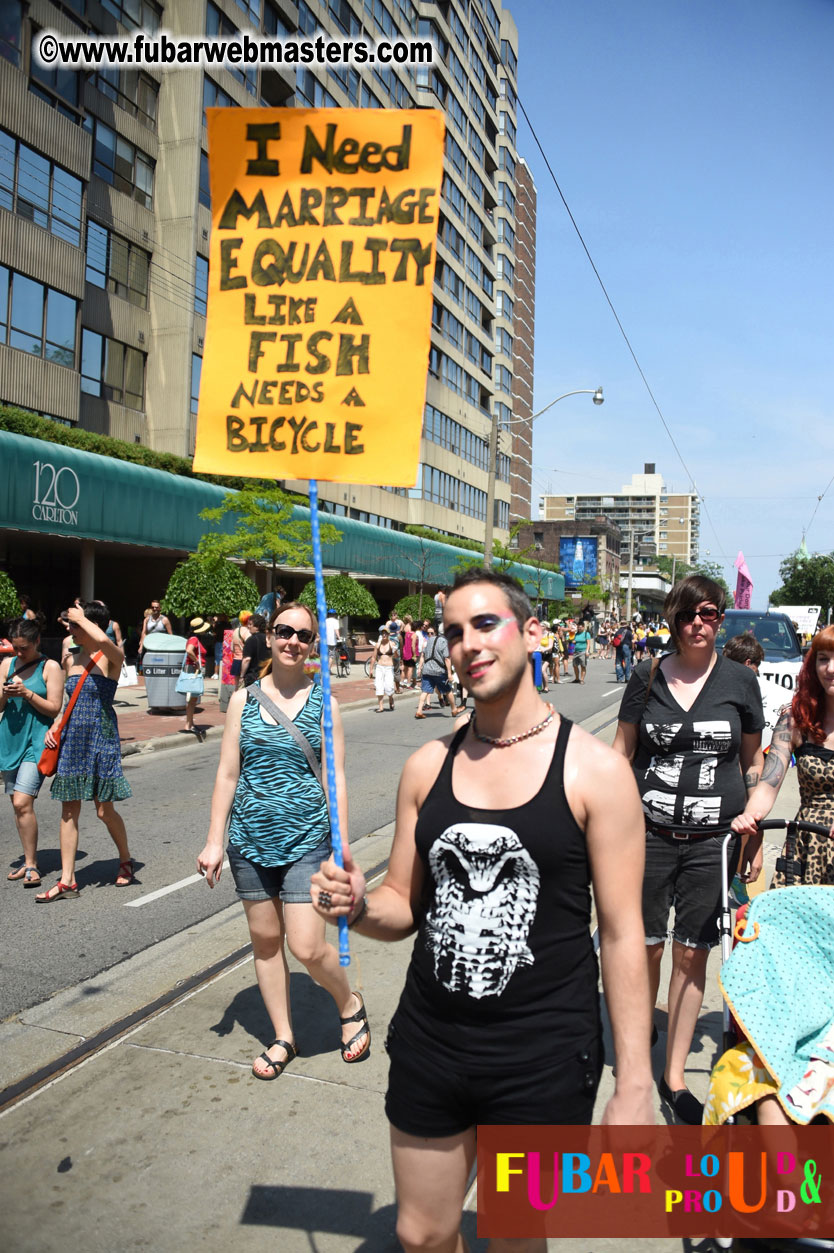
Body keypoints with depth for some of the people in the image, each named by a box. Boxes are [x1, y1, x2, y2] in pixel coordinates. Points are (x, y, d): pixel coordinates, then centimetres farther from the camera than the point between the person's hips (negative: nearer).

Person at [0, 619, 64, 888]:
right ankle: (29, 861, 23)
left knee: (23, 803, -15)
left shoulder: (50, 667, -4)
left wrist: (26, 693, -17)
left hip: (37, 740, -6)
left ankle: (31, 866, -4)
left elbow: (55, 708, -8)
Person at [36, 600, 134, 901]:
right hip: (72, 738, 6)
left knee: (105, 810, 2)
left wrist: (81, 617, -19)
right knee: (69, 809, 6)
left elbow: (101, 640, -36)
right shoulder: (71, 659, 10)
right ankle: (67, 880, 11)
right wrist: (54, 726, 6)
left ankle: (125, 860, 28)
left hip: (101, 738, -6)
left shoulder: (112, 657, -10)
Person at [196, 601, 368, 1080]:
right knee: (265, 940, 12)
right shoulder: (244, 700, 3)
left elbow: (336, 780, -2)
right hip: (251, 837, 3)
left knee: (307, 947, -6)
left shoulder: (323, 702, -2)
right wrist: (214, 841, 2)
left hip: (306, 838, -3)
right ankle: (284, 1037, 31)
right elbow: (228, 774, 5)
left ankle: (350, 1004, 24)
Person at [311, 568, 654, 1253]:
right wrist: (358, 907, -14)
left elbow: (622, 933, -9)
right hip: (429, 1044, 4)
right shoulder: (427, 766, 0)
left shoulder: (594, 769, -12)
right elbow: (405, 906, 8)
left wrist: (634, 1087, -9)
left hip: (543, 1060, -3)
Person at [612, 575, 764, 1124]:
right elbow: (621, 753, 6)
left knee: (692, 954, 8)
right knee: (646, 948, 7)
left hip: (712, 840, 0)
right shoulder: (648, 677, 1)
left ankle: (675, 1076, 24)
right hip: (649, 834, 0)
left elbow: (754, 764, 9)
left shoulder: (740, 681, 2)